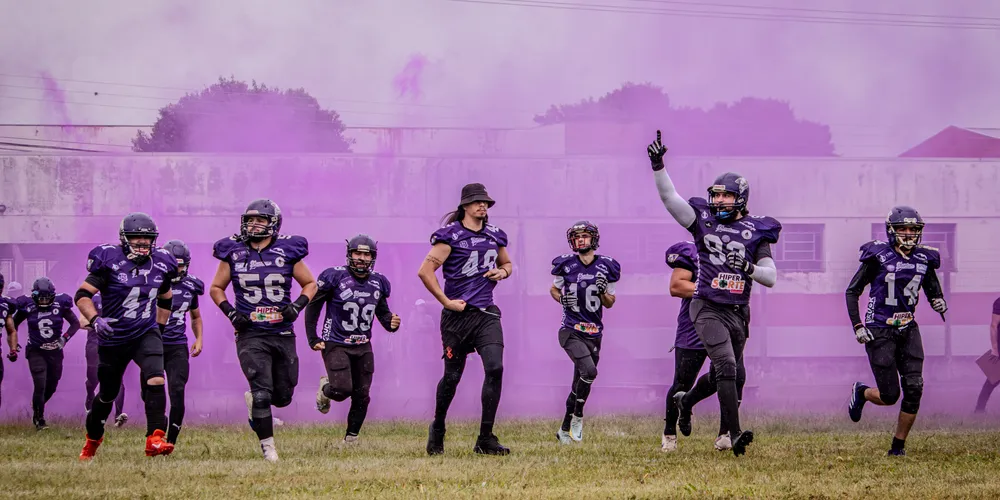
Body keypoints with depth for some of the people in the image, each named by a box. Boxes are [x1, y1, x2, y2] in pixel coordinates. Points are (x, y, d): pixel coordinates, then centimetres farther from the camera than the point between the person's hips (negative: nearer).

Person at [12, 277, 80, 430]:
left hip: (55, 352, 2)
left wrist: (65, 338, -14)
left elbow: (75, 323, -1)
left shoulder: (60, 305, -8)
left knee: (51, 387, 12)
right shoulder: (28, 306, -9)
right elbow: (13, 324, 7)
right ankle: (39, 420, 0)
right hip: (36, 352, -2)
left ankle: (37, 410, 39)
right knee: (40, 386, -12)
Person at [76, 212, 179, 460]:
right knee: (107, 394, 13)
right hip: (113, 338, -2)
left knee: (156, 379, -24)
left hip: (146, 334, 2)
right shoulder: (109, 261, -14)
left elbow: (165, 299, 20)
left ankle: (155, 439, -29)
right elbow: (82, 295, -16)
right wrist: (95, 319, -32)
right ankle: (92, 440, 39)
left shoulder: (161, 264, 1)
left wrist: (159, 328, 18)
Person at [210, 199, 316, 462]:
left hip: (283, 334, 2)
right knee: (262, 392, -13)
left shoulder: (287, 252, 0)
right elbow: (216, 288, 12)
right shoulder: (233, 252, 1)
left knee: (283, 397, 10)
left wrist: (297, 305, -7)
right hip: (251, 335, -2)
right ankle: (267, 445, -1)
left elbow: (310, 284, 11)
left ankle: (254, 400, 42)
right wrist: (231, 312, -4)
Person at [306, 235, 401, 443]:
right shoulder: (335, 276, -11)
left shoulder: (378, 283, 5)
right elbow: (313, 306, -3)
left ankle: (351, 437, 19)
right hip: (336, 345, -5)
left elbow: (383, 312, 16)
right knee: (342, 389, -18)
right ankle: (325, 389, 19)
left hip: (363, 347, 5)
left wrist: (391, 323, -9)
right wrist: (313, 338, -5)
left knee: (361, 395, 3)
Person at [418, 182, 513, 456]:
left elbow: (507, 262, 30)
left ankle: (485, 438, -8)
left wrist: (502, 272, 6)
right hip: (458, 315, -4)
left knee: (495, 368, -13)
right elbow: (425, 271, -12)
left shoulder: (495, 235, 11)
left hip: (486, 314, 4)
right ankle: (437, 429, 31)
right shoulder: (451, 235, -7)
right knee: (452, 376, 5)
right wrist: (446, 302, -13)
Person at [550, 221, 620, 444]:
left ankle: (565, 430, 23)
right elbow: (554, 289, 15)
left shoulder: (606, 266, 2)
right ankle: (577, 416, -5)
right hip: (571, 330, -3)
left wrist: (603, 292, -11)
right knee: (589, 371, -25)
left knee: (580, 383, 9)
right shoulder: (566, 264, -2)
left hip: (594, 333, 3)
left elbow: (610, 303, 11)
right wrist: (562, 299, -7)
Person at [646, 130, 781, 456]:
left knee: (732, 374, 13)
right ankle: (735, 435, -23)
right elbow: (669, 197, -6)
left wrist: (748, 268, -17)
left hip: (738, 311, 4)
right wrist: (658, 166, -19)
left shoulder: (755, 232, 3)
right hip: (708, 308, -4)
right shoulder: (703, 220, 2)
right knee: (726, 367, -18)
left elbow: (771, 277, 1)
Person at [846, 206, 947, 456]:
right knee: (889, 395, -5)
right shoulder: (878, 256, -9)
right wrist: (857, 326, -11)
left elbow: (933, 289, 18)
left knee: (914, 389, -9)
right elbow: (852, 291, -3)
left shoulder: (924, 259, 5)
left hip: (908, 330, 4)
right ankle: (861, 392, 29)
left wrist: (939, 302, -7)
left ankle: (898, 445, 4)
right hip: (879, 331, -4)